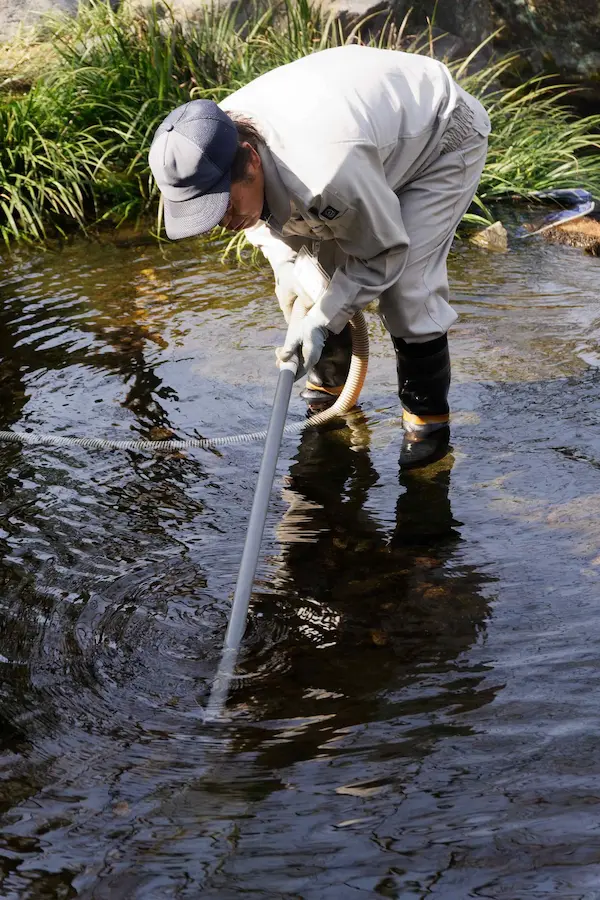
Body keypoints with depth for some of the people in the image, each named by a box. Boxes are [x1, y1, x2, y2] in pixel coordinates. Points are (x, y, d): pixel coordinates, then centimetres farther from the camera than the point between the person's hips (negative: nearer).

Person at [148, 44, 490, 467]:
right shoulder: (213, 153, -22)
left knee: (406, 286, -17)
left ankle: (429, 416, 4)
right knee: (313, 272, 0)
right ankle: (329, 384, 24)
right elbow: (264, 218, 1)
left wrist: (321, 320, -26)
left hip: (443, 135, -7)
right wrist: (289, 269, -15)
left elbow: (384, 252, -27)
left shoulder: (326, 172, -47)